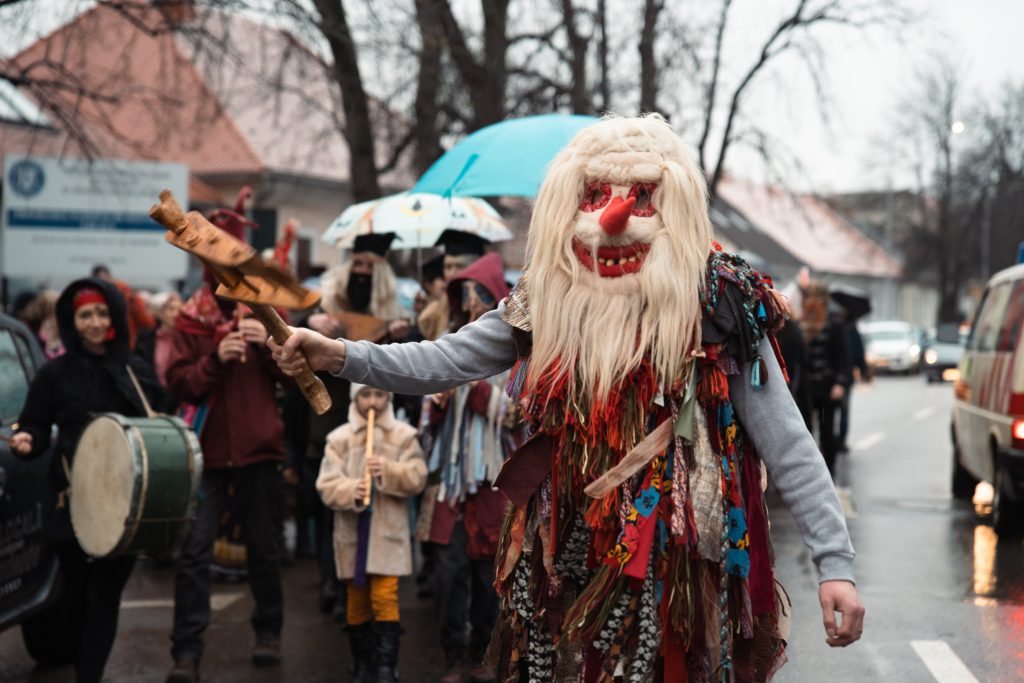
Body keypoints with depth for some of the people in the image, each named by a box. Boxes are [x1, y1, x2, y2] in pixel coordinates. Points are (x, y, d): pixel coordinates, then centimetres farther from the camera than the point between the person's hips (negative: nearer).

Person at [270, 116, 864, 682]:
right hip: (563, 573, 4)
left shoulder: (716, 306, -6)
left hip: (672, 577, -4)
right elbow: (440, 364, 3)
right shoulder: (547, 303, 6)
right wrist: (340, 355, -13)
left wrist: (836, 563, -13)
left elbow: (788, 446, -8)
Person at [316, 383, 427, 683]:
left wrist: (388, 471, -20)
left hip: (388, 532, -1)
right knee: (357, 601, 9)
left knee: (385, 598, -9)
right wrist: (351, 491, -24)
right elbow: (327, 485, -6)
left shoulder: (403, 435, 2)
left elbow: (417, 478, -5)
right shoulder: (339, 438, 1)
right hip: (351, 532, 2)